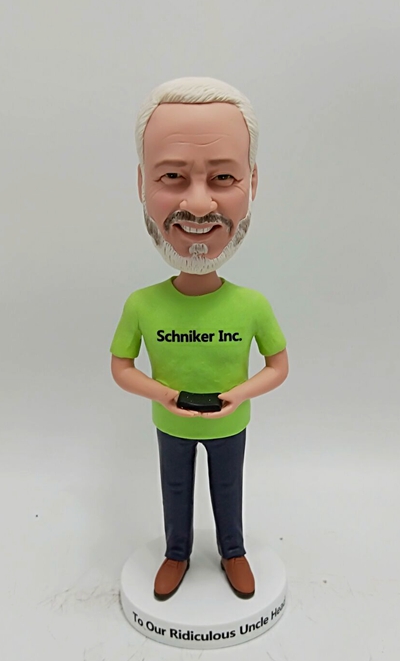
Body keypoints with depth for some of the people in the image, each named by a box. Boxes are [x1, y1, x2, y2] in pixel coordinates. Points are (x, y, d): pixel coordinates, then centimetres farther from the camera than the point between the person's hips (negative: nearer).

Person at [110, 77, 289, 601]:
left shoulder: (253, 306, -23)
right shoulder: (141, 306, -23)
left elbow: (279, 365, -8)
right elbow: (121, 366, -8)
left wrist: (241, 394, -23)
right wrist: (162, 394, -24)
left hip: (230, 426, 0)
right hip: (171, 426, 1)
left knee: (227, 490, 23)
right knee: (175, 491, 24)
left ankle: (233, 552, 52)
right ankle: (177, 554, 51)